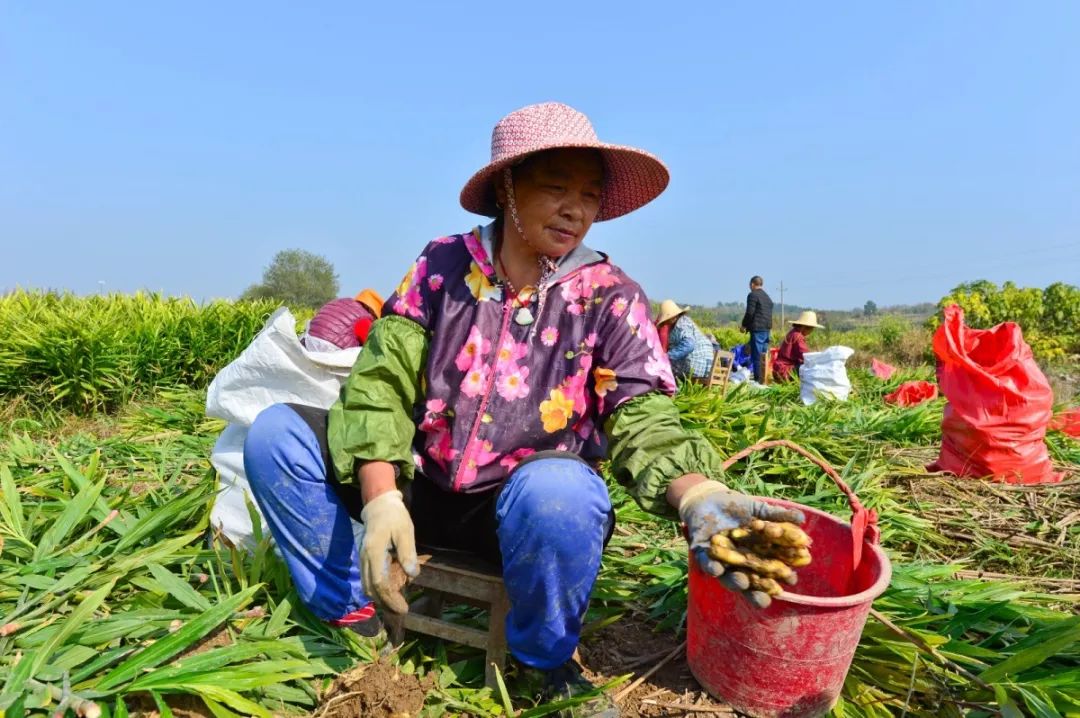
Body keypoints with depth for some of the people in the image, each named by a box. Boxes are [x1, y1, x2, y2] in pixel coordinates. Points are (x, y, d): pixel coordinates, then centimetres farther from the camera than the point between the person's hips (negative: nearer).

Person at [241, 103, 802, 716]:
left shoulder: (612, 297, -6)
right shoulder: (443, 264, -3)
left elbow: (643, 420, -15)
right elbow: (381, 380, -7)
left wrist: (700, 495, -37)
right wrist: (381, 498, -22)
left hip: (523, 504, -1)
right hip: (420, 487, 2)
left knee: (559, 491, -38)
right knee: (275, 433, -12)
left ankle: (547, 663, -5)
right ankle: (355, 612, 2)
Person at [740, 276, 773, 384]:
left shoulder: (752, 295, -7)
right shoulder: (767, 296, 19)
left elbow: (750, 313, -13)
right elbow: (769, 313, 18)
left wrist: (744, 325, -1)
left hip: (757, 329, -8)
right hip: (767, 328, 8)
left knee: (756, 355, -7)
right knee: (763, 355, 11)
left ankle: (758, 380, -8)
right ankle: (764, 378, 13)